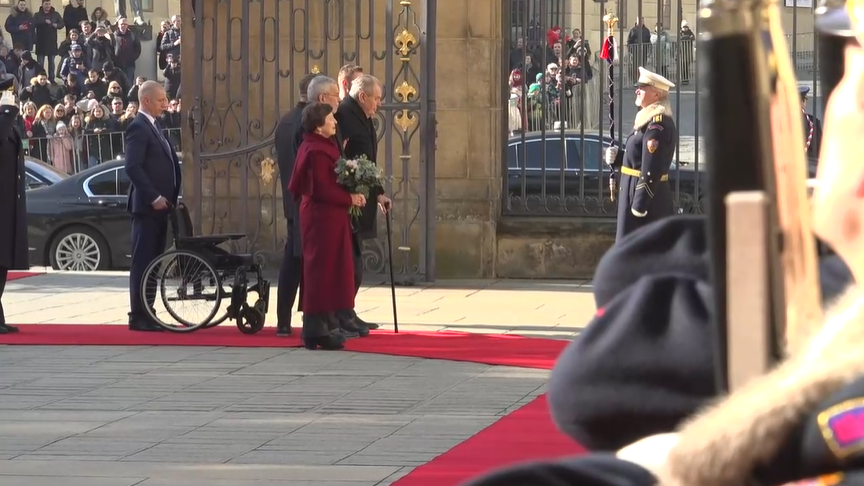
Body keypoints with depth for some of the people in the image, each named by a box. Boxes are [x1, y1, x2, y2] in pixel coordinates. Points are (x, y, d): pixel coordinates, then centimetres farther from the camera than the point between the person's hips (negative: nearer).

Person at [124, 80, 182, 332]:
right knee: (142, 262, -6)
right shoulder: (138, 127, -13)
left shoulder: (155, 126, 17)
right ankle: (138, 317, -4)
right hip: (147, 205, -9)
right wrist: (153, 197, -22)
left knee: (153, 262, 11)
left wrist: (171, 196, 12)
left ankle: (147, 314, 16)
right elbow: (132, 166, -21)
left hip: (160, 205, 9)